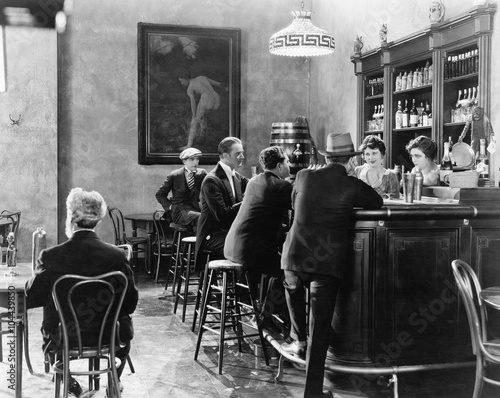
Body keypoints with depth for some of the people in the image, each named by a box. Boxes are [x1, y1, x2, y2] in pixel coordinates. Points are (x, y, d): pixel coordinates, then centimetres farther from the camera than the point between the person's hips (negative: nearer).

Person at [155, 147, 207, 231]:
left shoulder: (202, 173, 10)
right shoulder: (174, 176, 5)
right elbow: (160, 195, 13)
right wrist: (170, 206, 0)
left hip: (197, 209, 3)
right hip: (180, 211, -3)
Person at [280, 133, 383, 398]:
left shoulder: (304, 176, 2)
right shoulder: (353, 186, -4)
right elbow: (378, 203, 14)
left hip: (295, 257, 2)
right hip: (329, 263, -2)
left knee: (293, 290, 36)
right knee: (320, 327, 3)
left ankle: (299, 340, 36)